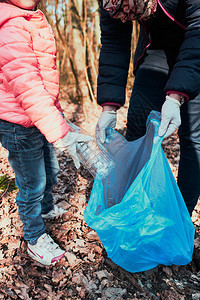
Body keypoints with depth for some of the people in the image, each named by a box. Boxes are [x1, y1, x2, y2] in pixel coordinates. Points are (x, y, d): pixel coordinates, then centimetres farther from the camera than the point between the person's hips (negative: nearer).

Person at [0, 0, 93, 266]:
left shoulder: (34, 22, 13)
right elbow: (27, 89, -30)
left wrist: (57, 112, 24)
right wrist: (60, 132, -34)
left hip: (41, 119, 10)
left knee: (50, 173, 25)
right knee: (32, 186, 5)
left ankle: (46, 208, 53)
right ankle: (35, 239, 28)